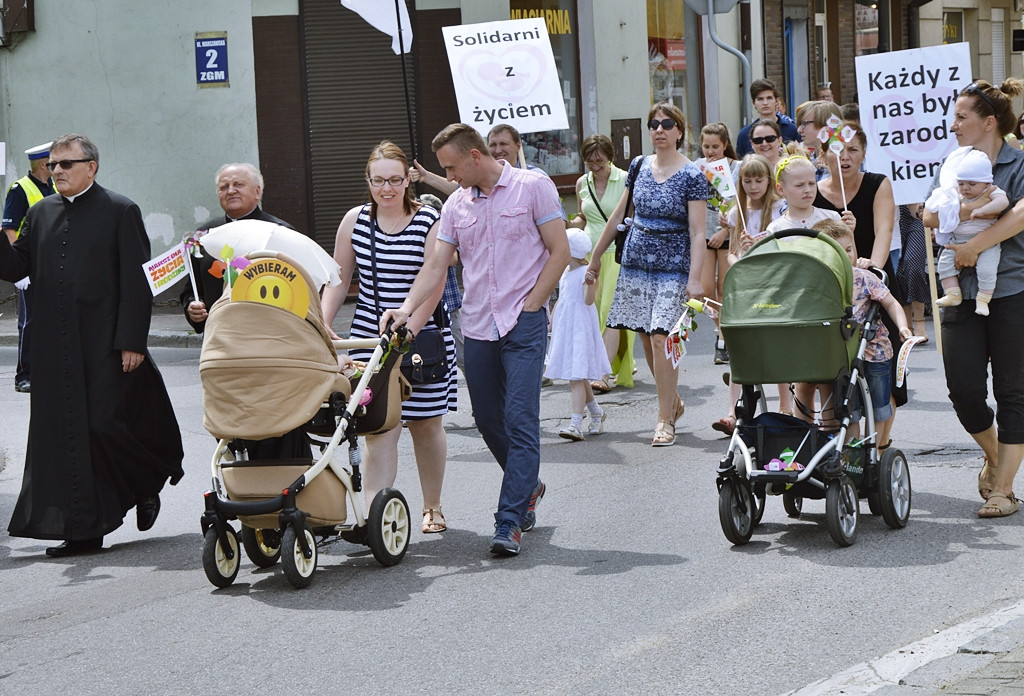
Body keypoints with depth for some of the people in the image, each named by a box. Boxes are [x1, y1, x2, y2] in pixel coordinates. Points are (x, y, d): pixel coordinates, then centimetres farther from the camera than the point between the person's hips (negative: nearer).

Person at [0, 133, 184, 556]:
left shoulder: (120, 212, -2)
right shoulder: (41, 214, 15)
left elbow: (137, 281, -6)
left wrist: (132, 342, -12)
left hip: (106, 347, -5)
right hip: (55, 350, 5)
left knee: (106, 424, -10)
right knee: (61, 436, 2)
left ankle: (148, 484, 19)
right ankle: (84, 530, 7)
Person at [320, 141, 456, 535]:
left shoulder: (430, 222, -6)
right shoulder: (355, 221, 3)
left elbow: (433, 286, -10)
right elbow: (338, 281, 10)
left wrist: (407, 333, -19)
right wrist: (322, 326, -3)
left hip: (424, 337, -1)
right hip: (369, 338, 1)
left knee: (426, 425, 11)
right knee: (378, 429, -10)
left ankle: (432, 507, 29)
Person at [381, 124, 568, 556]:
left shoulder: (532, 187, -2)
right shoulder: (456, 205, 10)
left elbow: (559, 252, -3)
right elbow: (436, 265, 6)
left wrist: (528, 306, -9)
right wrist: (406, 309, -9)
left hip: (524, 324, -5)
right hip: (477, 326, 5)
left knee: (520, 419, -11)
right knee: (488, 419, 10)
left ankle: (509, 521, -11)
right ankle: (528, 487, 35)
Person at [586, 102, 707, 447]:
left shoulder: (692, 176, -6)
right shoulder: (639, 167, 8)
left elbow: (697, 232, -10)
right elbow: (618, 216, 16)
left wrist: (694, 277, -19)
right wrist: (596, 257, 17)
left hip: (673, 267, -5)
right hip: (636, 263, 5)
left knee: (661, 338, -12)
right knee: (647, 339, 6)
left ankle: (665, 420, -4)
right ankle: (673, 401, 26)